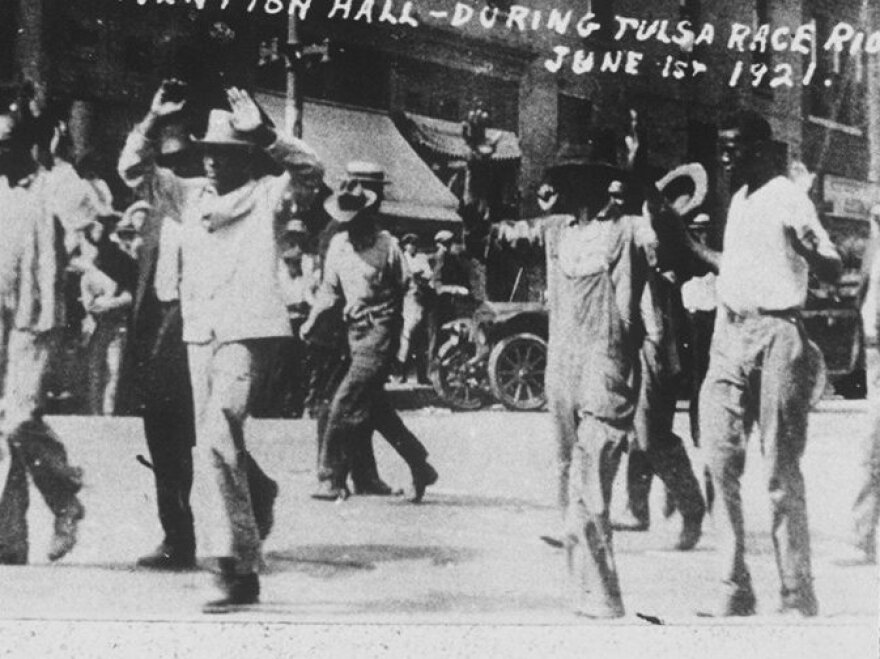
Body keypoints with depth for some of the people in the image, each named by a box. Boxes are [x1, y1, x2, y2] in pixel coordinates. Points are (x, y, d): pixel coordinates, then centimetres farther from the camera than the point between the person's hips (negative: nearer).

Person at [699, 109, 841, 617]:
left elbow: (833, 272, -17)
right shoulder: (739, 200, 17)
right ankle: (735, 591, 8)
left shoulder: (789, 199, -7)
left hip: (776, 336, -7)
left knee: (782, 471, -6)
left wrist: (811, 249, -37)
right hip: (730, 337, 7)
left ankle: (799, 598, 1)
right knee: (722, 464, 2)